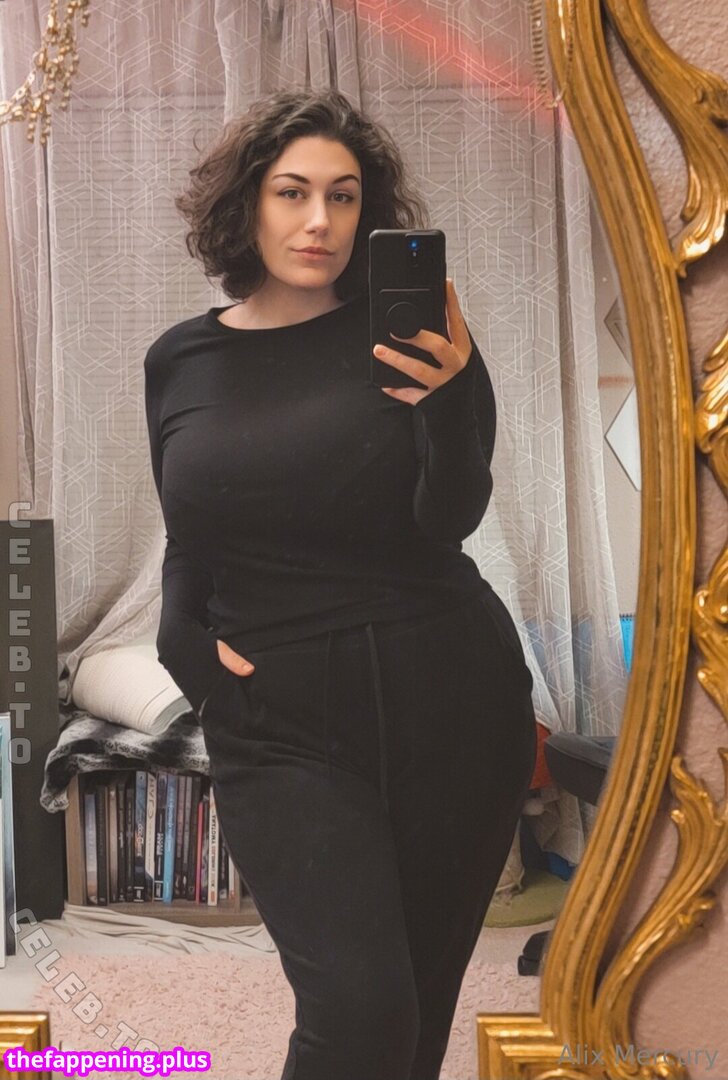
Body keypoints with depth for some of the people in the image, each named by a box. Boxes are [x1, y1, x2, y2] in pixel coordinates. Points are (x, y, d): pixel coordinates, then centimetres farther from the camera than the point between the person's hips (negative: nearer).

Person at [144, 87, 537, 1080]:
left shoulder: (403, 338, 1)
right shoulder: (180, 363, 7)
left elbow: (452, 521, -10)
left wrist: (447, 397, -26)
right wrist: (187, 645, 0)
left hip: (446, 698, 0)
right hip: (278, 720, 0)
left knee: (422, 997, 11)